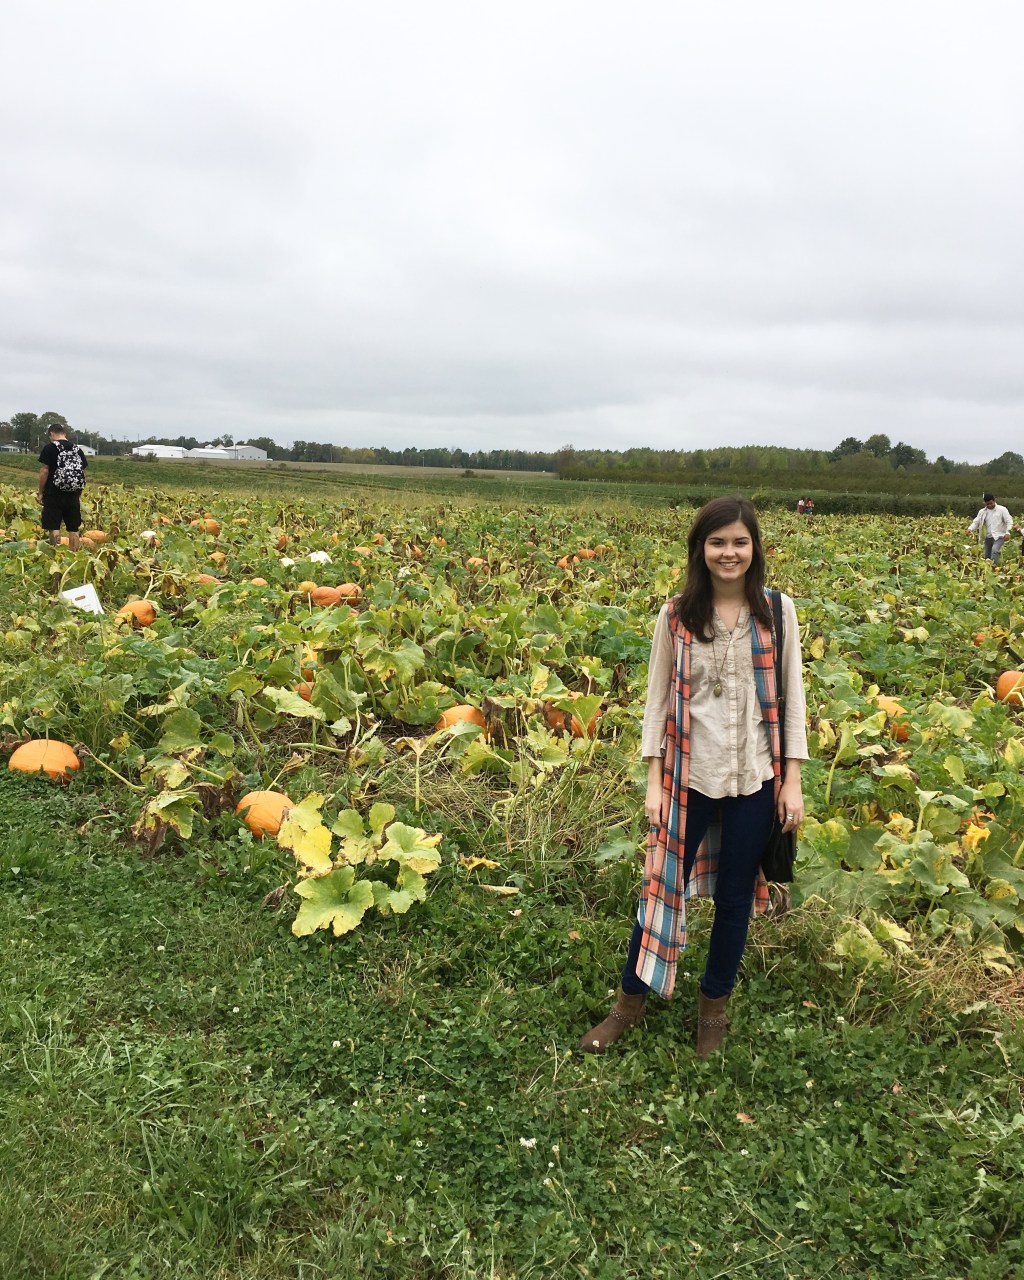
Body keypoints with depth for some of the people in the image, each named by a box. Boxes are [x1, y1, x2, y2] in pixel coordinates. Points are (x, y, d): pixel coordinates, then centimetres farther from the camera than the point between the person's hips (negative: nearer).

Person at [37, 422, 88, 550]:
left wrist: (40, 492, 1)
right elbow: (83, 473, 10)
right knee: (73, 529, 8)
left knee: (53, 528, -5)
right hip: (73, 495, 4)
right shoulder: (77, 449, 9)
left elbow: (44, 471, -7)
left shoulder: (49, 447, -4)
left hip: (54, 493, -4)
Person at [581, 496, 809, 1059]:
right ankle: (632, 997, 29)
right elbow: (658, 699, 0)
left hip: (754, 778, 0)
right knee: (663, 886, 9)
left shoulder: (777, 611, -3)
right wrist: (654, 781, -3)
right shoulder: (676, 615, -4)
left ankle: (714, 1001, 35)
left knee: (734, 894, 14)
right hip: (690, 775, 0)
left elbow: (791, 698, 1)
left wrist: (793, 780, -1)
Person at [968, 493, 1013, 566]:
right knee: (987, 556, 9)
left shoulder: (1002, 509, -4)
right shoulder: (982, 512, 7)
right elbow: (976, 522, 4)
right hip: (988, 537, 5)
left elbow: (1009, 521, -6)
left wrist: (1007, 532, -20)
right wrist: (970, 528, -17)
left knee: (994, 550, -28)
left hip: (999, 536, -5)